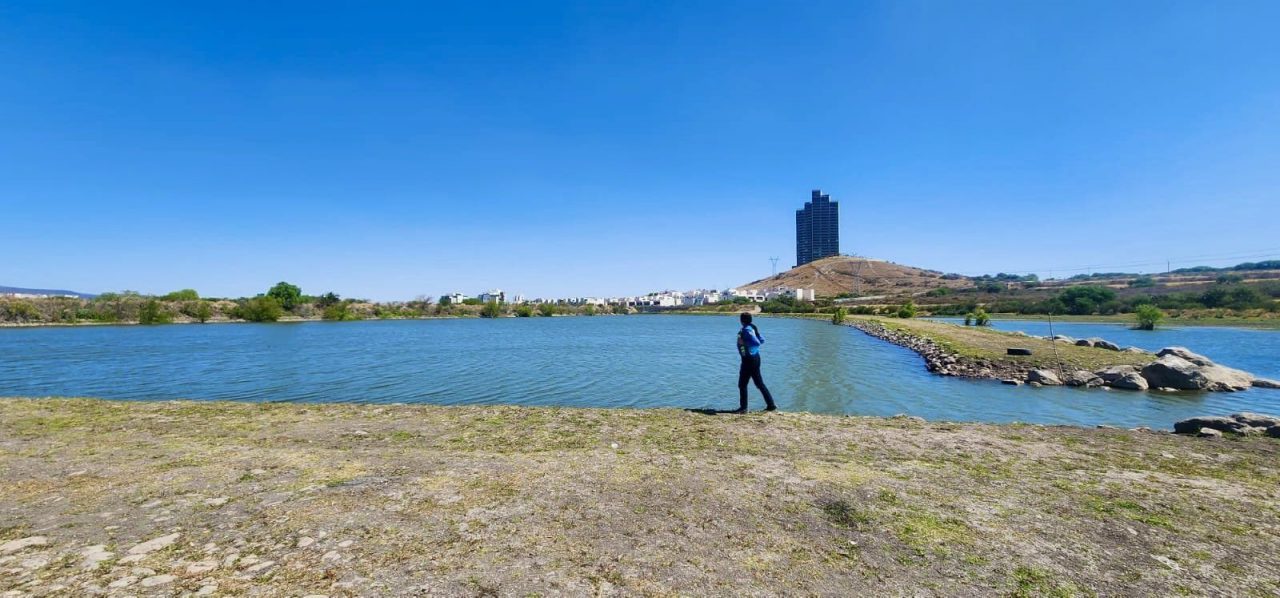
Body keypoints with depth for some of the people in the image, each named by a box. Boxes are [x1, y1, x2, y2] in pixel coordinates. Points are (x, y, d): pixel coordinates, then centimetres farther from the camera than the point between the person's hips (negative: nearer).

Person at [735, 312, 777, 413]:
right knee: (759, 383, 16)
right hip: (755, 358, 9)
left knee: (742, 384, 1)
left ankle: (743, 407, 7)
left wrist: (744, 342, -19)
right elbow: (762, 340, 13)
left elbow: (757, 342, -27)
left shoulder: (746, 330, -19)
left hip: (749, 359, -9)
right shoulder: (753, 328, 8)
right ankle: (771, 404, 19)